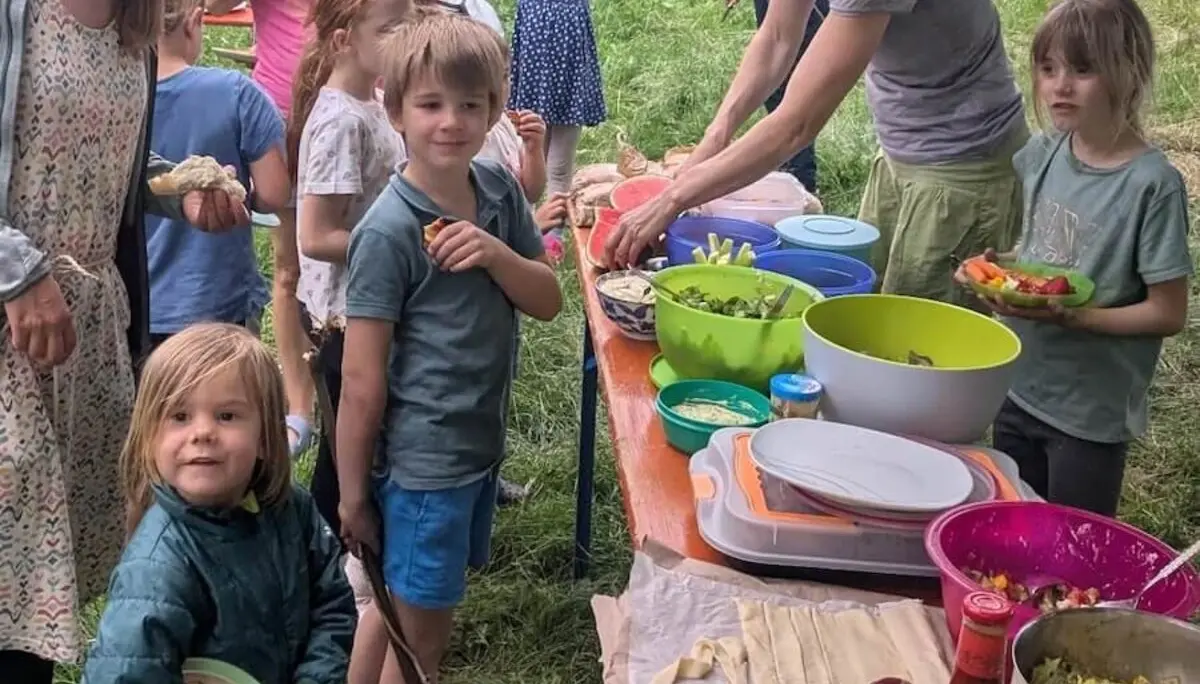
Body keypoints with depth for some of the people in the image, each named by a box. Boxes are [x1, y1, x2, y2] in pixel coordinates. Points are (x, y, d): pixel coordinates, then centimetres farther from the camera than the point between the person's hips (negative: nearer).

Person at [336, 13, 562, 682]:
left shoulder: (501, 190, -2)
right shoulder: (388, 232, -21)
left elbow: (548, 301, 2)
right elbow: (362, 381, -17)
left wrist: (497, 254, -18)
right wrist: (352, 495, -12)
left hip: (483, 444, 6)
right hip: (420, 462, -6)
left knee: (434, 607, 22)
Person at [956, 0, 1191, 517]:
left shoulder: (1153, 184, -19)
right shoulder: (1045, 154, -1)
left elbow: (1168, 313, -15)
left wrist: (1071, 316, -25)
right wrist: (996, 267, -6)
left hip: (1091, 413, -6)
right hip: (1019, 389, 6)